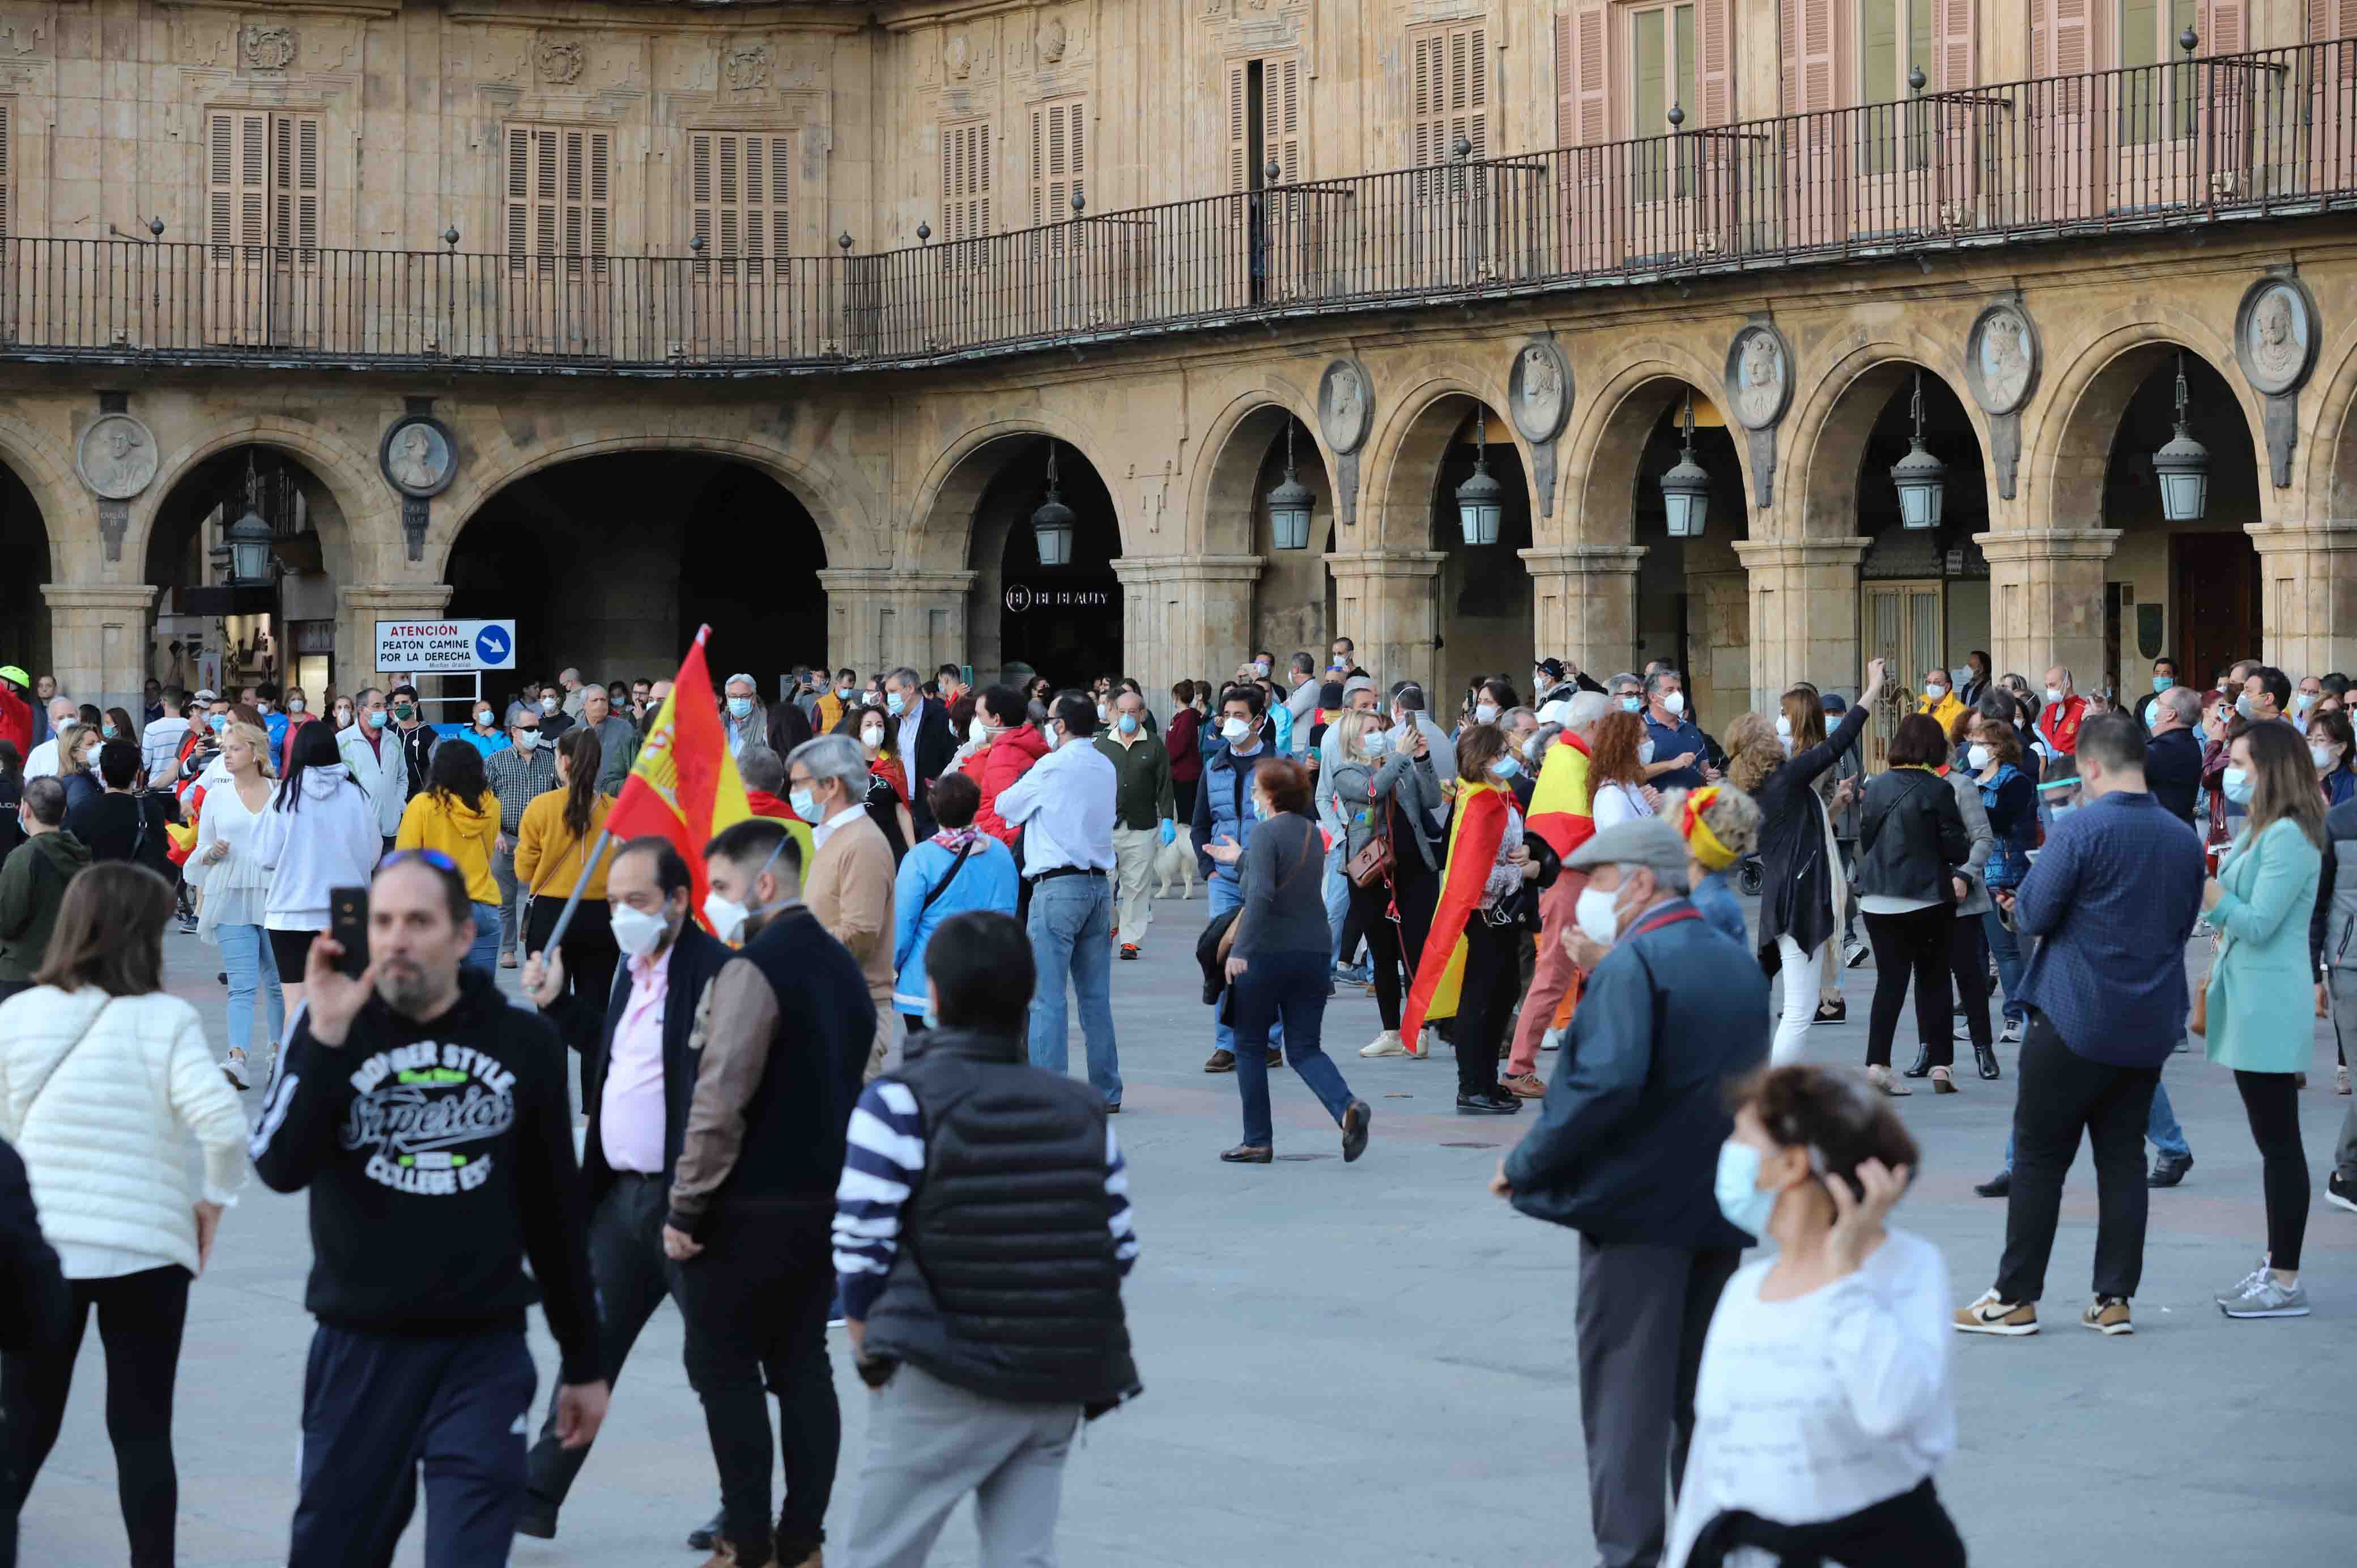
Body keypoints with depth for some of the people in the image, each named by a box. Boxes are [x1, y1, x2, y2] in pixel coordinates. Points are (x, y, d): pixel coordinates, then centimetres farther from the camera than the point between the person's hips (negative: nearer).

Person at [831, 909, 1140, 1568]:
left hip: (941, 1389, -4)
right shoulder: (1080, 1110, 5)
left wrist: (868, 1349, 6)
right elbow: (1120, 1249, 5)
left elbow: (860, 1252, -11)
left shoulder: (899, 1105, -10)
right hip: (1058, 1389, 4)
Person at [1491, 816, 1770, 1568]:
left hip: (1637, 1208, -8)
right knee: (1703, 1394, 15)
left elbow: (1609, 1079, -27)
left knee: (1625, 1394, -2)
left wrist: (1527, 1164, -18)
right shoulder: (1736, 964, 12)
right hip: (1718, 1212, 8)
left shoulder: (1632, 964, -15)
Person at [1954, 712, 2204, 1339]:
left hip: (2076, 1022, -6)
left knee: (2039, 1157, 3)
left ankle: (2015, 1299, 6)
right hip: (2149, 1027, 6)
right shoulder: (2184, 838, 5)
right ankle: (2114, 1299, 10)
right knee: (2123, 1157, 11)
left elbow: (2034, 914, -13)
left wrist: (2019, 910, 8)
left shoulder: (2079, 829, -15)